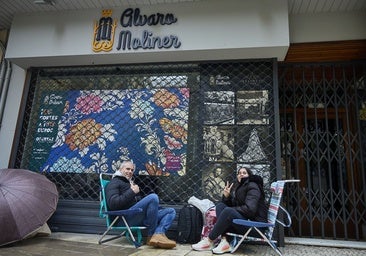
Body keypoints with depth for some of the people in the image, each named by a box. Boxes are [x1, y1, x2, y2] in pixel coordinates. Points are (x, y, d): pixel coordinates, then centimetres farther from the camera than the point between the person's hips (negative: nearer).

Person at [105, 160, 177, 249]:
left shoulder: (131, 183, 32)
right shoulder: (114, 182, 6)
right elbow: (113, 204, -12)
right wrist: (132, 192, -12)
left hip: (138, 216, 8)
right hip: (126, 217, -8)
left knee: (171, 211, 1)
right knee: (153, 197, -28)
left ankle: (159, 233, -30)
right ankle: (151, 236, -19)